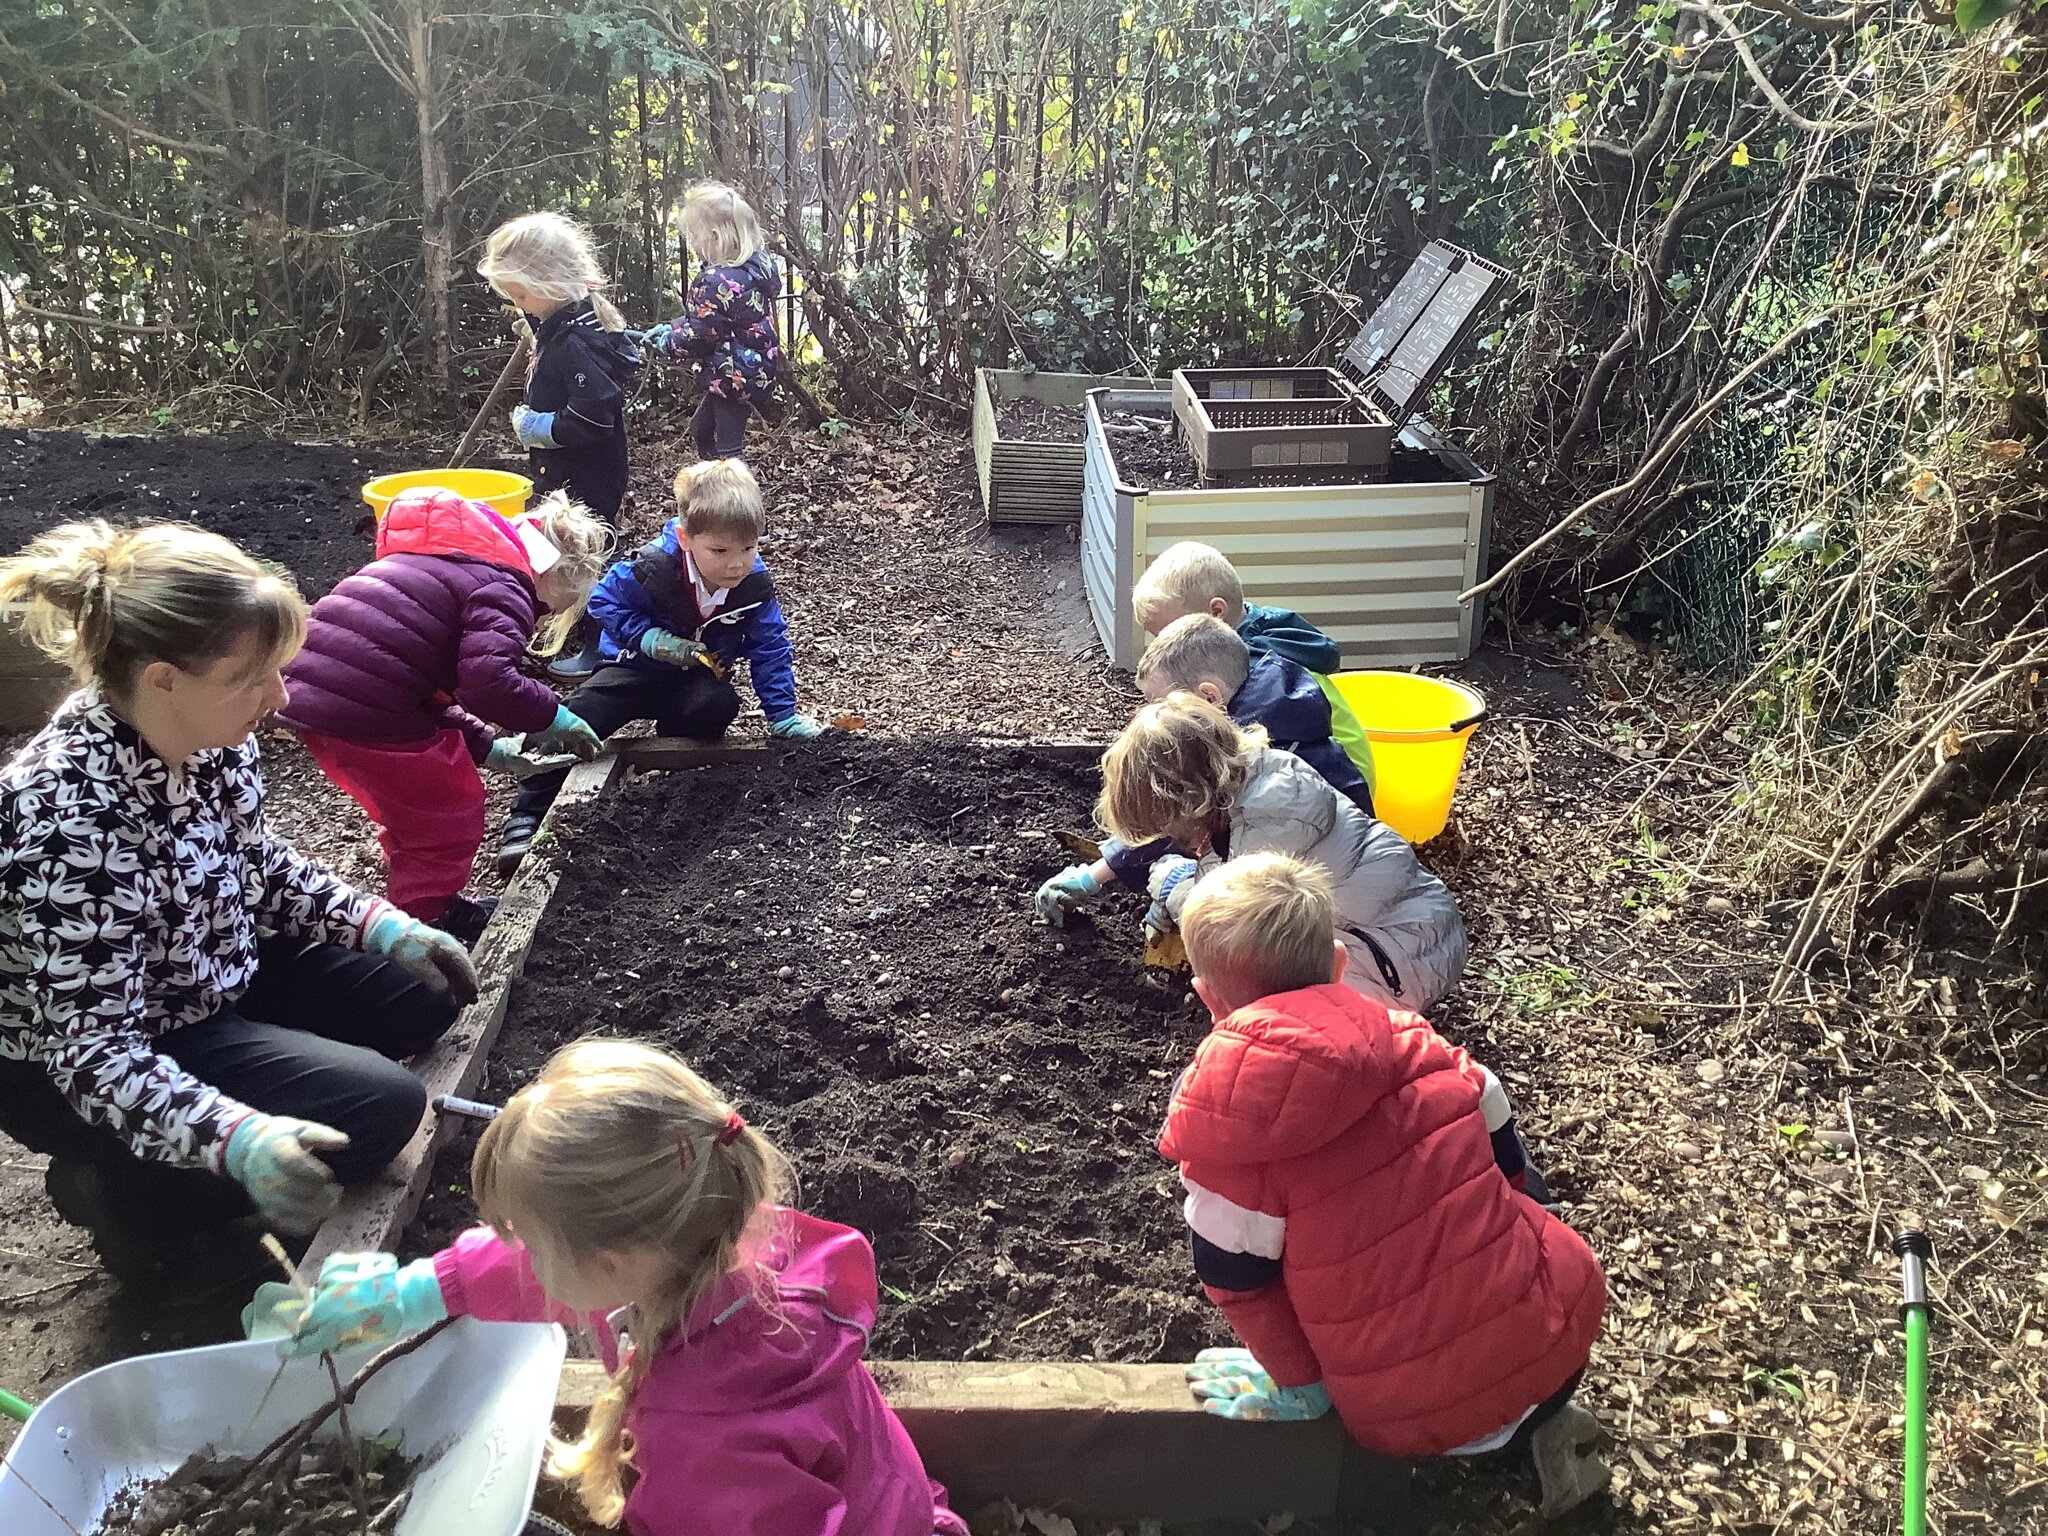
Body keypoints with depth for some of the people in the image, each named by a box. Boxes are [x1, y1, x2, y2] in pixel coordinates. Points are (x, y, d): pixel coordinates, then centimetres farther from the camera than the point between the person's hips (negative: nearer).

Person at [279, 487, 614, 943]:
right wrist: (553, 716, -5)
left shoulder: (452, 562, 24)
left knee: (409, 810, 27)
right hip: (369, 713, -9)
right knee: (451, 820, 9)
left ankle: (416, 906, 41)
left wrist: (484, 747, 18)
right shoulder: (505, 586, -5)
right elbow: (488, 680, -22)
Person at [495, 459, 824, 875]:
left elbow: (769, 650, -7)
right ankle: (528, 816, -11)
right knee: (576, 717, -21)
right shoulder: (654, 566, -25)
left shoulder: (756, 586, -16)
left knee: (718, 705, -33)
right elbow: (604, 600, -12)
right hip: (638, 667, -2)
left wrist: (783, 715, -10)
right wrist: (649, 638, -25)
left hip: (700, 678, 2)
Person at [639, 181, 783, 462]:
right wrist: (669, 328, 9)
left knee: (726, 450, 0)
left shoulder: (718, 282, -28)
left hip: (735, 375, -11)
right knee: (701, 429, 26)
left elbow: (698, 335, -19)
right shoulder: (753, 264, 3)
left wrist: (663, 343, -1)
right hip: (751, 367, 11)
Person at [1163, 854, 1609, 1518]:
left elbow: (1239, 1280, -7)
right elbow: (1504, 1155, 9)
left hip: (1413, 1416, -2)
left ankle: (1508, 1434, 11)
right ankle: (1537, 1418, 15)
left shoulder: (1216, 1124, -15)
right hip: (1557, 1328, 3)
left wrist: (1297, 1382, 11)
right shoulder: (1409, 1040, -5)